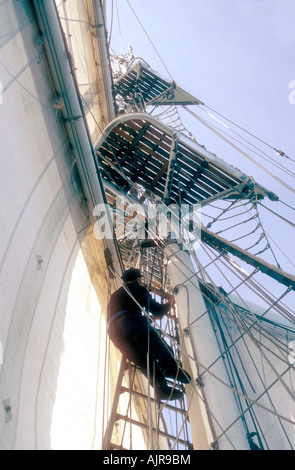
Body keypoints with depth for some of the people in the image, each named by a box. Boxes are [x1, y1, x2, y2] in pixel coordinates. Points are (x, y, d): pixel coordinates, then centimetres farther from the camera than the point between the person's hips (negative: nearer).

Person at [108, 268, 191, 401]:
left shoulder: (114, 295, 40)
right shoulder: (138, 289, 20)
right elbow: (156, 310, 14)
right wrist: (167, 305, 38)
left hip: (114, 331, 6)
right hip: (132, 322, -6)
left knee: (144, 359, -2)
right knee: (161, 347, -18)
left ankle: (161, 387, -26)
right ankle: (169, 366, -50)